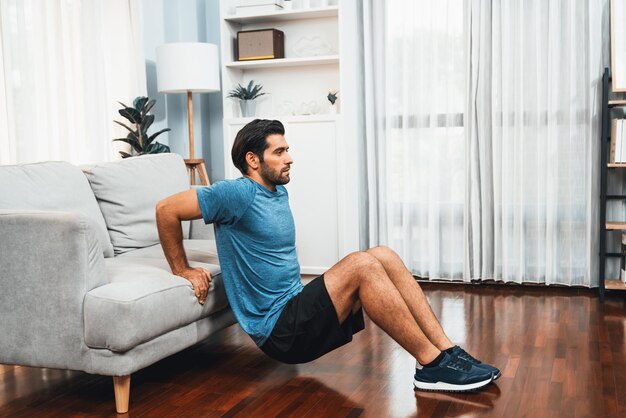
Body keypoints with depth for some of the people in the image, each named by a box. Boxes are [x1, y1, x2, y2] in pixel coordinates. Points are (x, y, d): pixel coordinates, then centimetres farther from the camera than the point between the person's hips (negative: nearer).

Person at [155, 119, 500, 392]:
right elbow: (167, 210, -13)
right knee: (361, 265, -26)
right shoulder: (239, 193, -12)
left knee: (382, 257, -8)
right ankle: (432, 365, -21)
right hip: (279, 331, -8)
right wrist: (183, 270, -8)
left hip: (299, 312, 8)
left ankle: (447, 349, -13)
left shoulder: (279, 193, 15)